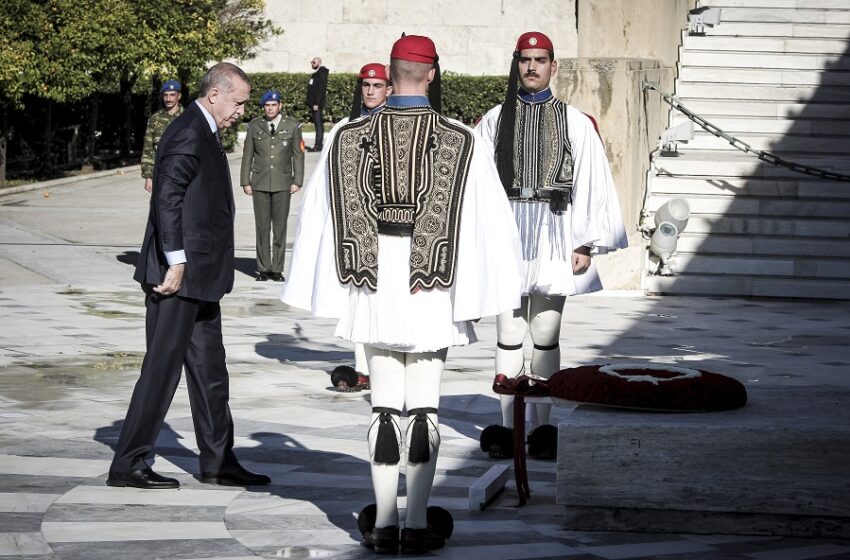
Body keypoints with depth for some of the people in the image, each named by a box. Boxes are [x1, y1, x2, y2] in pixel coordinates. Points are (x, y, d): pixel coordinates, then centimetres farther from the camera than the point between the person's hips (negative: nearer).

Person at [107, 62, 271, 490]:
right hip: (180, 277, -10)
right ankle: (127, 465, 1)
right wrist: (176, 262, -22)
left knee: (209, 370, 14)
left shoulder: (204, 134, 17)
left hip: (199, 277, 10)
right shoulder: (188, 134, -15)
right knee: (163, 367, -5)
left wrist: (183, 265, 18)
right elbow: (167, 198, -22)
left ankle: (218, 461, 21)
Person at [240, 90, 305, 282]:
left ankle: (277, 269, 5)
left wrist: (297, 181, -1)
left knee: (280, 227, 0)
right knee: (262, 227, 1)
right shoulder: (254, 126, 6)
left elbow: (298, 155, 5)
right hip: (260, 183, 1)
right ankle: (263, 268, 6)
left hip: (282, 184, -1)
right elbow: (247, 155, 8)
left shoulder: (292, 126, 4)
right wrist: (245, 182, 4)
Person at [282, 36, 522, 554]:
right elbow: (485, 220, -7)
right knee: (425, 407, 5)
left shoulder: (351, 138, 0)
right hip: (432, 288, -2)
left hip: (375, 283, 2)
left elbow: (320, 214, 3)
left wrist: (329, 289, 11)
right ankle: (418, 522, 6)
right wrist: (477, 288, 0)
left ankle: (383, 524, 9)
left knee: (385, 406, 9)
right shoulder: (460, 142, -6)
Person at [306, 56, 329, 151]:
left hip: (318, 104, -10)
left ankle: (318, 146, -13)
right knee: (318, 125, 10)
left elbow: (321, 90, -19)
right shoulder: (315, 74, 19)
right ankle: (318, 145, 12)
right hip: (313, 104, 10)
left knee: (318, 124, -10)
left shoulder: (321, 74, -11)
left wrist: (316, 104, -22)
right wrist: (310, 104, 20)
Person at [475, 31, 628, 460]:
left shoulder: (576, 123, 5)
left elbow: (591, 185, 3)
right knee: (509, 333, 2)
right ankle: (507, 426, 8)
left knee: (546, 336, 4)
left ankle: (543, 426, 11)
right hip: (507, 233, 0)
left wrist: (586, 244, -2)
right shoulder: (494, 121, 6)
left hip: (554, 236, 0)